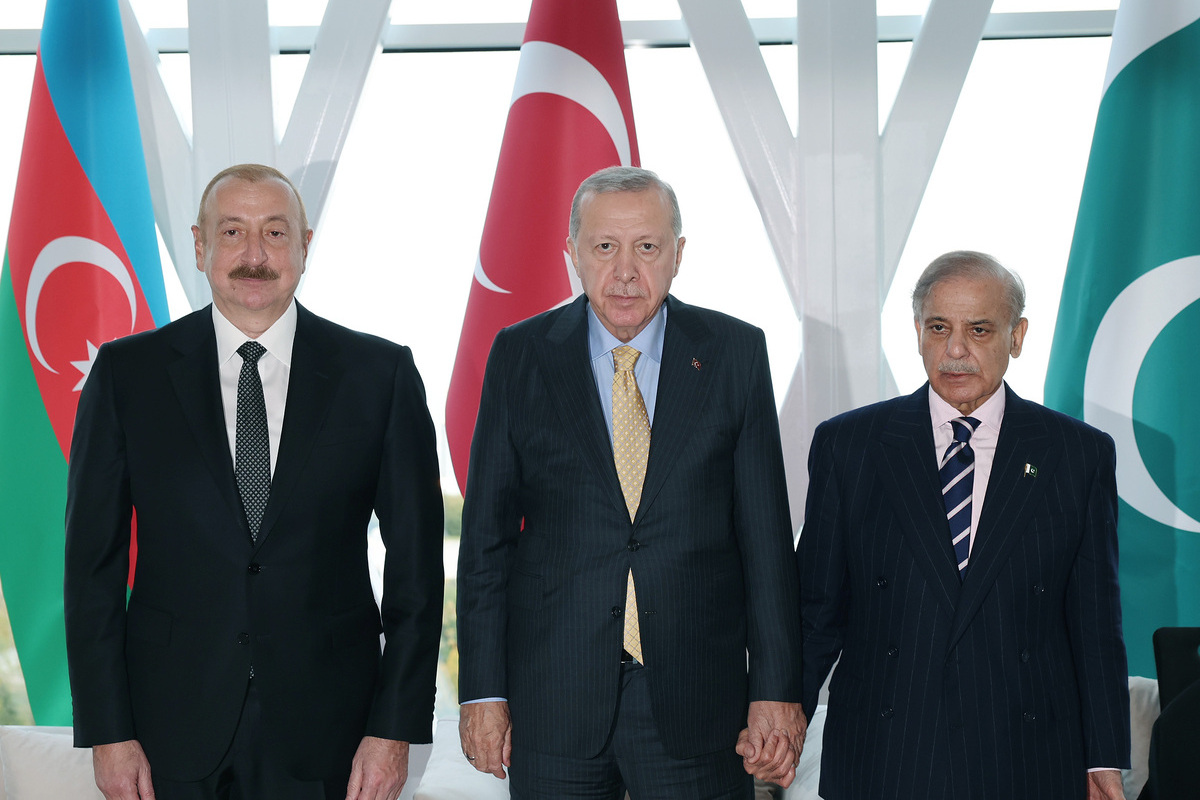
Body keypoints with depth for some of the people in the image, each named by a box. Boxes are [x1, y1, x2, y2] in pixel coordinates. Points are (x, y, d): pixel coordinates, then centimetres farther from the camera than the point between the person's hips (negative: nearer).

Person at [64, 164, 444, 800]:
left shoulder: (381, 373, 1)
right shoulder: (127, 373, 2)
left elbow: (416, 563, 1)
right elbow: (92, 561, 1)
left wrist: (395, 727, -5)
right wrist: (108, 733, -5)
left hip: (325, 735, 0)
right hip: (173, 731, 0)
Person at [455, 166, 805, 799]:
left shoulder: (735, 353, 2)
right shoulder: (520, 356, 3)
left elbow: (765, 533, 1)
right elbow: (486, 533, 3)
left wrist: (776, 691, -3)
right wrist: (483, 691, -2)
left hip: (696, 700, 0)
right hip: (552, 702, 0)